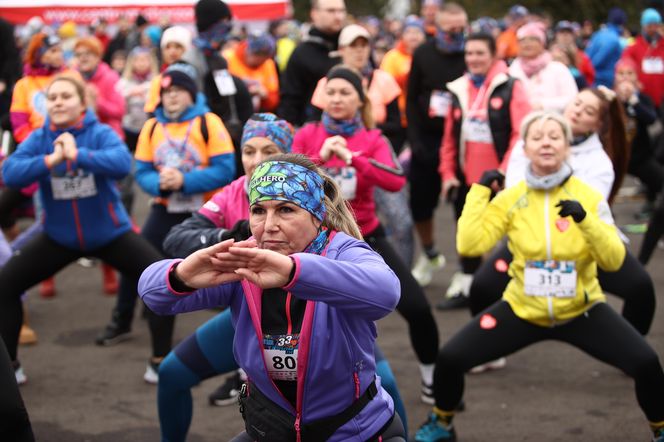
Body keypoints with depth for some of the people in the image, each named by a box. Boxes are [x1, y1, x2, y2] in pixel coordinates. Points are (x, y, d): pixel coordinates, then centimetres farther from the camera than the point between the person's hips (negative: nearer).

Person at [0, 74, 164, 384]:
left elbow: (122, 163, -34)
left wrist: (78, 155, -40)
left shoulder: (100, 133, -15)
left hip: (110, 234, -2)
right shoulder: (39, 138, -7)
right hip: (59, 237, 2)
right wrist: (50, 160, -33)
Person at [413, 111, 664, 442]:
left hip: (581, 311, -1)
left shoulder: (589, 197, -9)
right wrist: (480, 191, -15)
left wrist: (585, 220, -30)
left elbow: (613, 261, -16)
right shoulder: (511, 198, -7)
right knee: (450, 358, -10)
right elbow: (468, 246, -15)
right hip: (522, 310, 1)